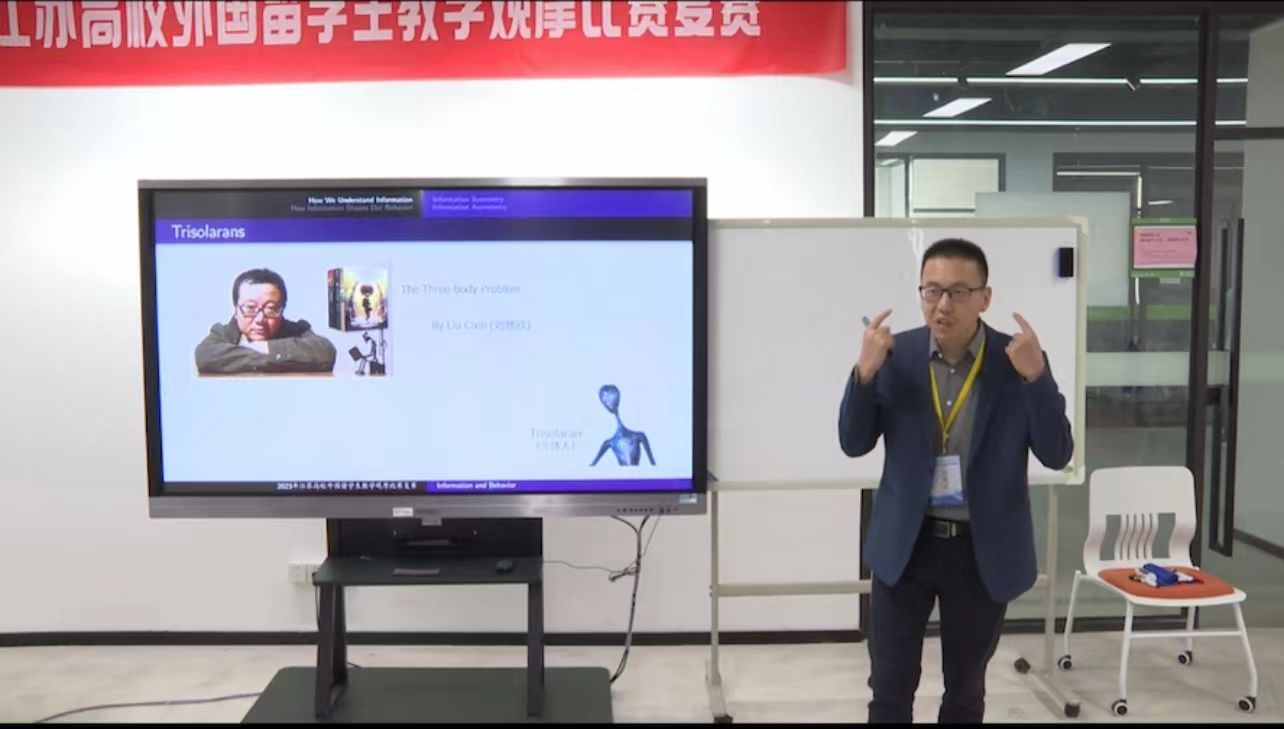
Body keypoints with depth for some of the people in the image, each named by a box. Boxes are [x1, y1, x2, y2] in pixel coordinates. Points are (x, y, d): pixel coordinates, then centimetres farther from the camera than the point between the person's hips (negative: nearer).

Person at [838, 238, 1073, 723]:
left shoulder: (1021, 360, -7)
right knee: (890, 687, 8)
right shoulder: (896, 354, -5)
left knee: (966, 690, 16)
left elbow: (1057, 455, -10)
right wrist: (864, 372, -20)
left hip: (983, 550, 0)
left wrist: (1036, 377, -24)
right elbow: (854, 444, -4)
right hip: (904, 543, 0)